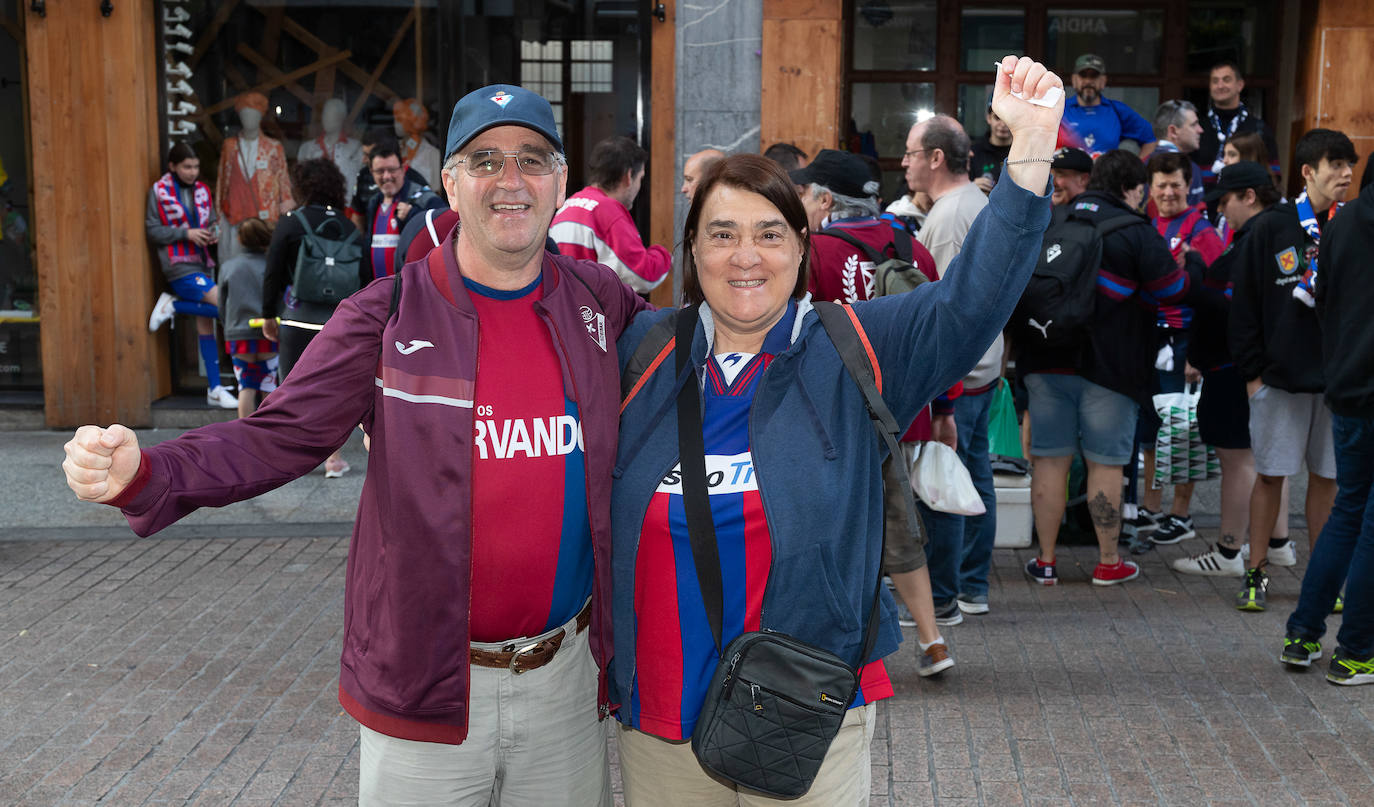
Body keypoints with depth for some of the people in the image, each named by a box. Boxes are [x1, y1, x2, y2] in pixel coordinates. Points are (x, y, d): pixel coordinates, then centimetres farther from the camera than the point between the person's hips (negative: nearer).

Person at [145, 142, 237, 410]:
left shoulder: (202, 191, 12)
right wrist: (185, 233, -16)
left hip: (201, 264, 6)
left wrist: (212, 233, -1)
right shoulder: (159, 192, -3)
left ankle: (215, 390, 12)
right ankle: (172, 305, -2)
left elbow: (211, 222, 22)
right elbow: (153, 231, -5)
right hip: (180, 267, -6)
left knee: (205, 324, 8)